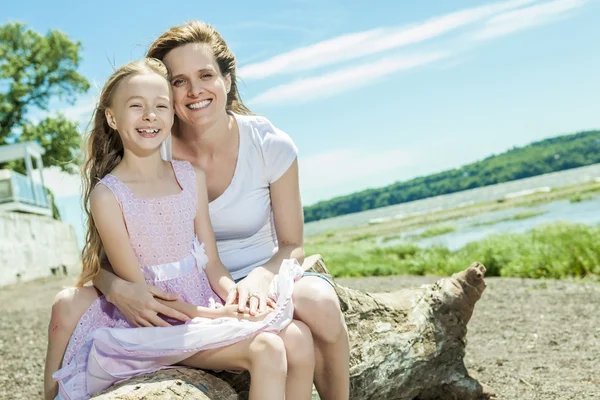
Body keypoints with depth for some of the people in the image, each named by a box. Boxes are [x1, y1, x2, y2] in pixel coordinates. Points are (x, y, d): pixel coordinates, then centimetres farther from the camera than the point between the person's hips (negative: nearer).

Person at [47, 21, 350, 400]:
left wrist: (262, 277, -30)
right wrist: (118, 289, -32)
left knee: (319, 302, -35)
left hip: (255, 278, -1)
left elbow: (293, 246, -6)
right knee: (69, 307, -21)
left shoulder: (271, 145, -12)